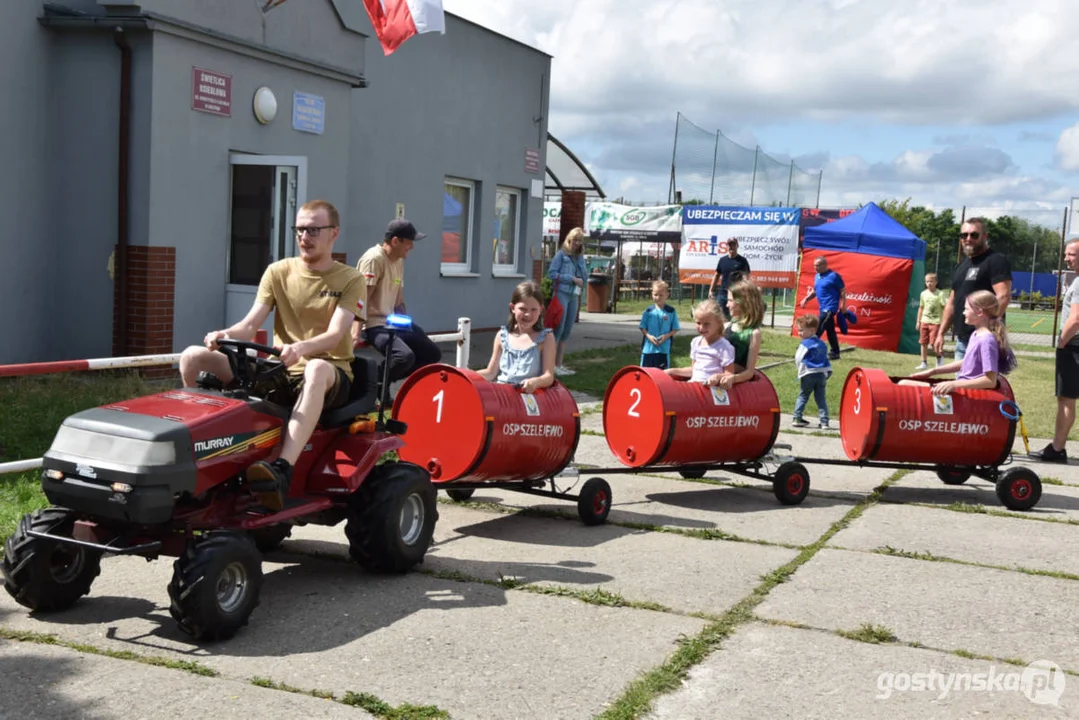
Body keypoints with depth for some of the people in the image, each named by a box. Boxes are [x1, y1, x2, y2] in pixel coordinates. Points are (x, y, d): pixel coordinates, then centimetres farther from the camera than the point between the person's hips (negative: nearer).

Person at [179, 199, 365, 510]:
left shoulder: (350, 281, 1)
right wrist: (226, 334, -24)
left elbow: (334, 335, -15)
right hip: (280, 373, 4)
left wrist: (300, 348, -37)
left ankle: (282, 472, -57)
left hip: (330, 375, -4)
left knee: (316, 369, -44)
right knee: (193, 357, -12)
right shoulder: (278, 272, 10)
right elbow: (250, 324, 1)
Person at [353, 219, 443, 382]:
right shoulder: (373, 259, -16)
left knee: (432, 354, 7)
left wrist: (408, 326, 14)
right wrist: (356, 334, -30)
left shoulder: (399, 261, 12)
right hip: (373, 325, -10)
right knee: (405, 356, -33)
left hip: (392, 323, 10)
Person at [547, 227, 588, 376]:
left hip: (574, 296, 7)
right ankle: (551, 364, -8)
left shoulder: (580, 257, 15)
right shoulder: (561, 254, -2)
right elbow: (552, 273, -10)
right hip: (562, 294, -7)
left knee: (567, 331, 8)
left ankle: (559, 364, 13)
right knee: (558, 329, -9)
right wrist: (572, 278, -13)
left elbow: (585, 277, 18)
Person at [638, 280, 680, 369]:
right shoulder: (648, 311, 2)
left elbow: (675, 329, 2)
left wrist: (666, 336, -14)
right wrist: (649, 336, -13)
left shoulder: (671, 312, -1)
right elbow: (642, 328, 5)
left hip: (664, 349, -1)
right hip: (648, 348, 1)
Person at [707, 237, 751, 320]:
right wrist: (711, 290, 13)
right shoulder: (722, 260, 10)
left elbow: (746, 277, -9)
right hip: (722, 293, 4)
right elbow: (716, 275, 16)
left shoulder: (742, 261, -2)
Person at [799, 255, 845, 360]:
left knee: (817, 329, -14)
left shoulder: (834, 276, -11)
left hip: (830, 308, -8)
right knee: (830, 331, 13)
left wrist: (843, 305, -14)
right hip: (823, 308, 8)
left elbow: (843, 291, -9)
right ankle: (835, 353, 19)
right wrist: (806, 298, 5)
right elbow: (814, 291, 22)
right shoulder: (817, 276, 12)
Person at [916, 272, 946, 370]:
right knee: (923, 343, 7)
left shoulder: (940, 294, -6)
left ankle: (940, 356, 18)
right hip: (924, 321, 5)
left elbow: (944, 308, -6)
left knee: (933, 343, -10)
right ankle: (924, 363, 16)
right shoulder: (923, 293, 8)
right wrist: (918, 321, 14)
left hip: (935, 322, -5)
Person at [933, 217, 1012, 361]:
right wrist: (941, 333, 20)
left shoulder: (996, 260, -6)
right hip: (962, 339, 9)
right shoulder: (962, 265, 21)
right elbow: (952, 302, 26)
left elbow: (1004, 296, -18)